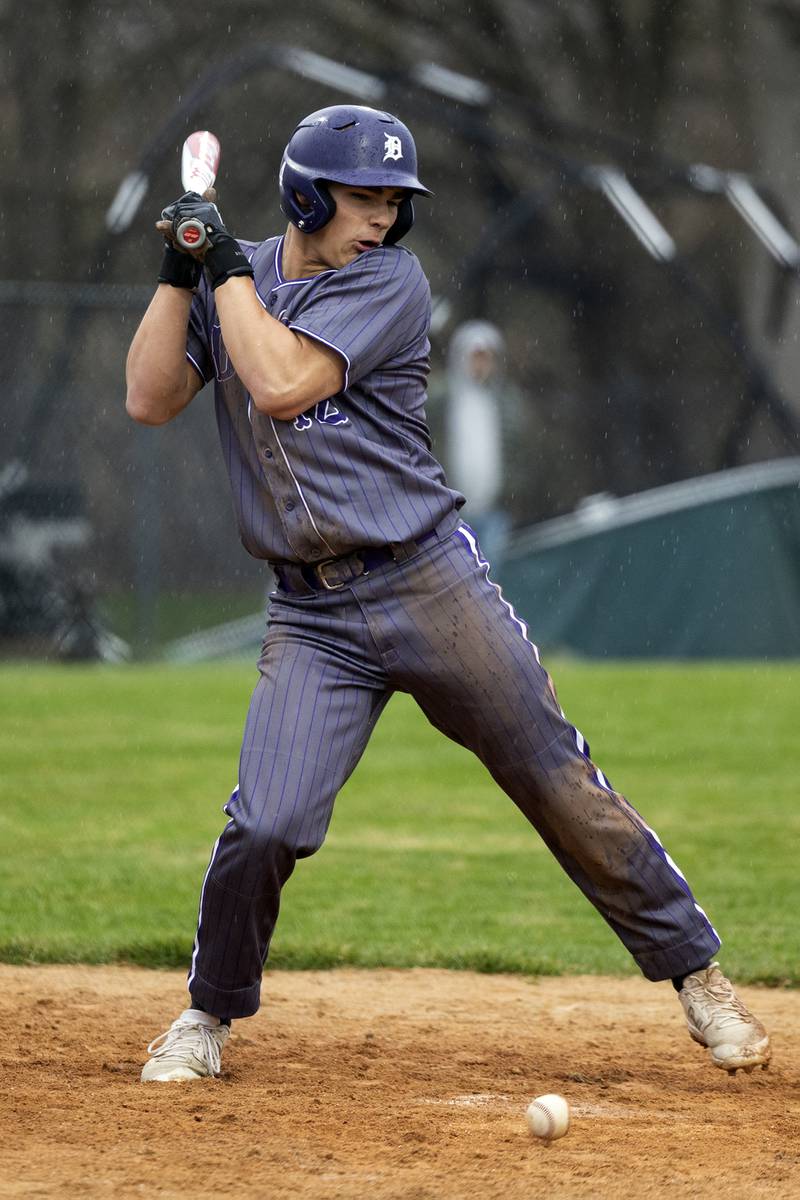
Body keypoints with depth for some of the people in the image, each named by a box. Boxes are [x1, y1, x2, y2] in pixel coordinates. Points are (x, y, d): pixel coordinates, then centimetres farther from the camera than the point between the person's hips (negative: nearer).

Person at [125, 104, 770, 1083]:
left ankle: (694, 972, 13)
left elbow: (283, 384, -17)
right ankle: (211, 1012, 10)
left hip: (432, 585, -2)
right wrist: (182, 269, -4)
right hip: (311, 616, 2)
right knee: (266, 824, -13)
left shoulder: (389, 282, -5)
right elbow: (150, 399, 1)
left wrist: (229, 270, -8)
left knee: (562, 786, -1)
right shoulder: (234, 283, 10)